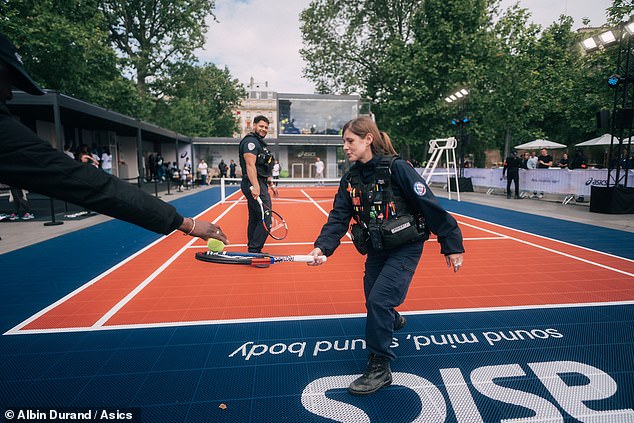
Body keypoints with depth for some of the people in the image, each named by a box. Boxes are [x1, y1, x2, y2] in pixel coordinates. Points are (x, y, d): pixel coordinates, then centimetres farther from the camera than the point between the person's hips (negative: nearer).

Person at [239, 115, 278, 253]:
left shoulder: (260, 142, 22)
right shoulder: (250, 141, -10)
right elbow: (250, 165, -22)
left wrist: (270, 184, 26)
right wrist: (255, 186, -30)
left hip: (260, 185, 11)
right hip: (255, 185, -11)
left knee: (255, 219, 13)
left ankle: (252, 251, 21)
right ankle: (254, 251, -7)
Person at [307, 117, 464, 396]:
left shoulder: (396, 168, -18)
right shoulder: (350, 179, 1)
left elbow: (430, 206, -17)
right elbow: (338, 218, -4)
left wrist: (451, 245, -15)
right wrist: (322, 246, -21)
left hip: (405, 248, -6)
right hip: (376, 250, 6)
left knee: (378, 300, -15)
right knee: (374, 303, 14)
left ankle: (380, 367, 6)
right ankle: (393, 320, 52)